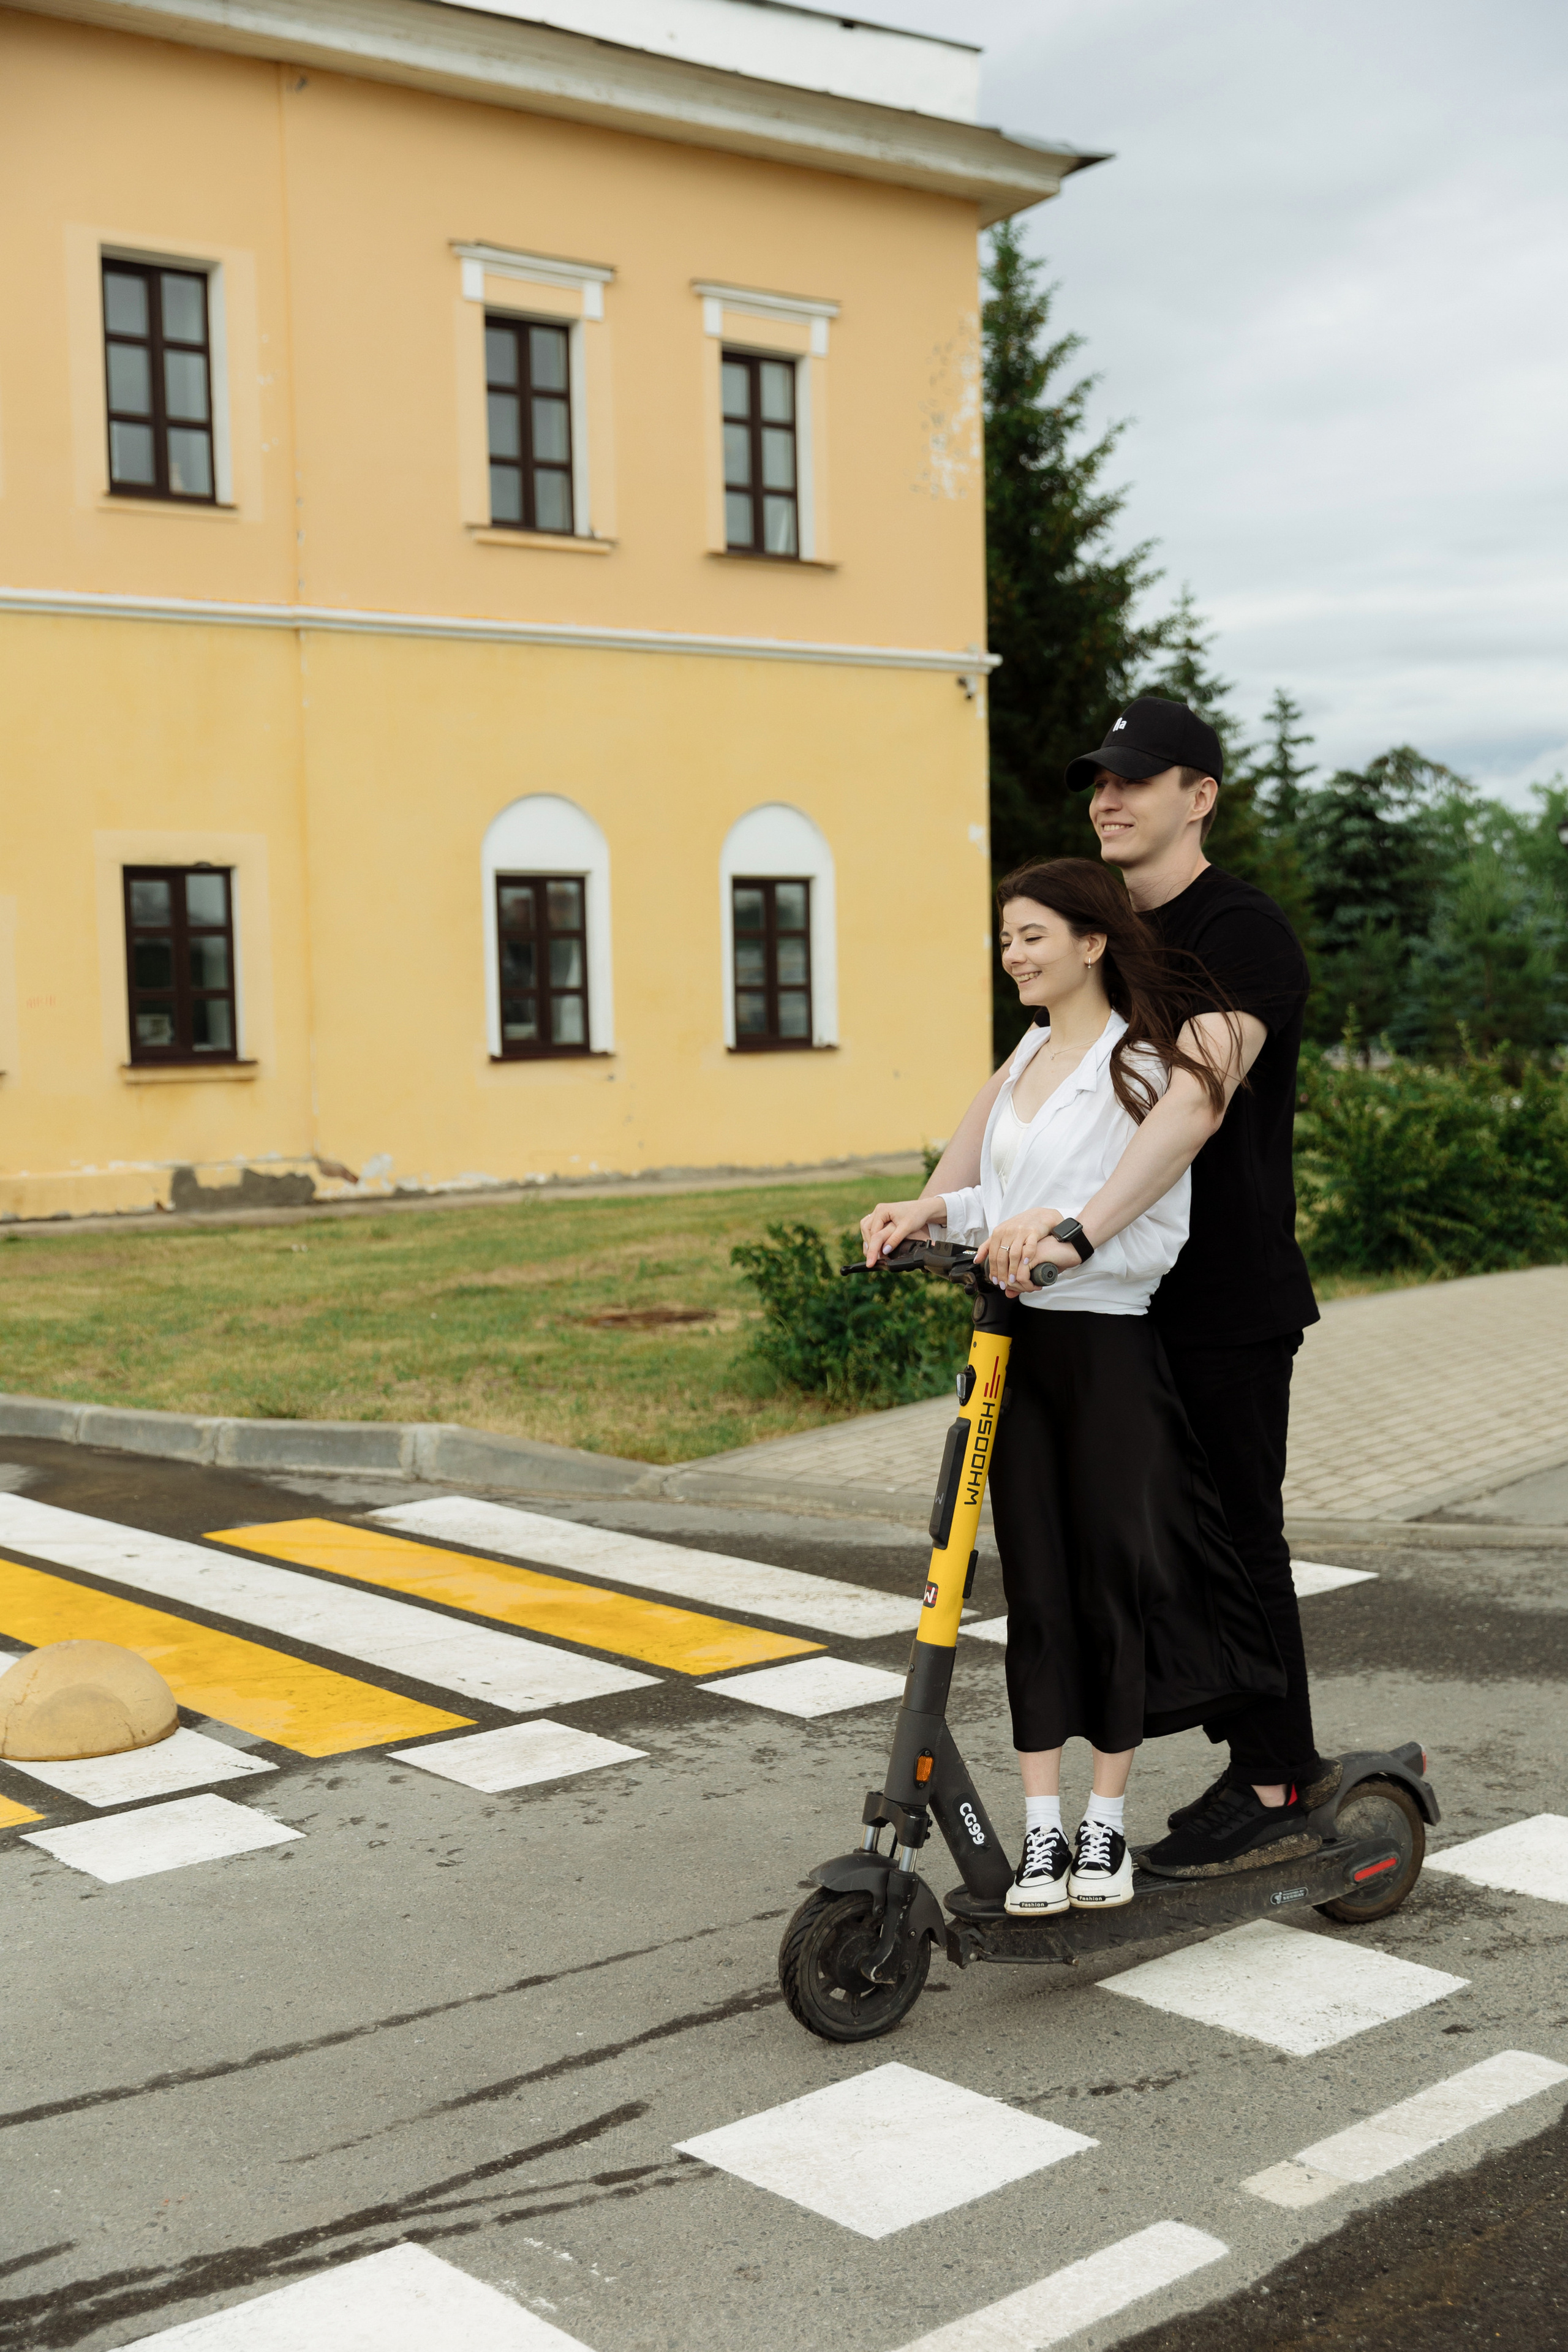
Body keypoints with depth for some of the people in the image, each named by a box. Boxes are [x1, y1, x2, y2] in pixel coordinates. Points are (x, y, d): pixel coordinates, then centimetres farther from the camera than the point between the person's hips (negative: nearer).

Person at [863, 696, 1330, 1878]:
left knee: (1238, 1534, -1)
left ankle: (1276, 1792, 11)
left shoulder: (1243, 929, -13)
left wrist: (1078, 1226, -42)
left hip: (1232, 1300, -9)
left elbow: (1197, 1101, -30)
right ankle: (1276, 1759, 28)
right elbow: (1014, 1084, 5)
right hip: (1138, 1302, 9)